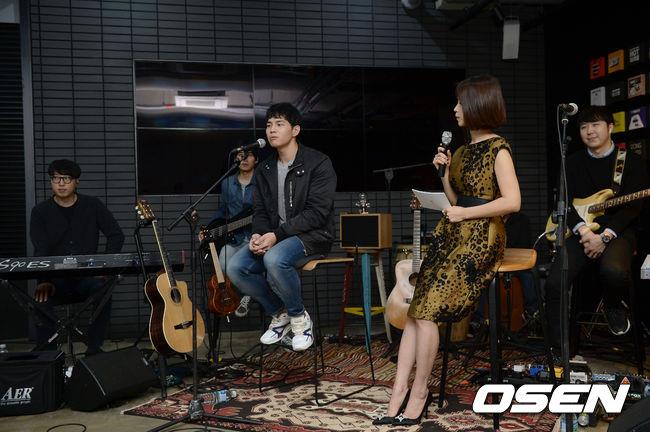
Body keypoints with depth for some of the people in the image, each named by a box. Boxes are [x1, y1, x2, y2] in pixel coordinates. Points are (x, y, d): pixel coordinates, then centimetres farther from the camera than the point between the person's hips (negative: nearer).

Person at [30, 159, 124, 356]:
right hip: (55, 278, 0)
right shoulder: (40, 211, 6)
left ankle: (94, 347, -19)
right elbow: (40, 251, -5)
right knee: (42, 298, -32)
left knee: (102, 289, -33)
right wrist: (43, 281, -22)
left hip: (87, 275, 0)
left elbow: (116, 235, 7)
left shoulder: (92, 205, 7)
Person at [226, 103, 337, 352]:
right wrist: (258, 235, -12)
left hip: (313, 236, -6)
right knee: (236, 268, -15)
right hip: (273, 238, 7)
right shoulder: (265, 169, 12)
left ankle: (299, 316, -9)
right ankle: (279, 314, 6)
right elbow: (260, 210, 13)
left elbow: (317, 212, -17)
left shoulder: (318, 163, -9)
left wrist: (277, 235, -23)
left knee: (274, 259, -36)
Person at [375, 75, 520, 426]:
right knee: (414, 313, -4)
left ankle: (418, 393, 1)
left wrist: (466, 213, -11)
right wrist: (444, 170, 7)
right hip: (450, 234, 8)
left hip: (480, 239, -8)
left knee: (426, 313, -15)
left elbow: (512, 201, -17)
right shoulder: (465, 148, 18)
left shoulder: (498, 150, -7)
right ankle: (399, 397, -3)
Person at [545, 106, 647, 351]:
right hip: (580, 231, 3)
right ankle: (558, 351, -11)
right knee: (554, 282, -23)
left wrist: (604, 236, -21)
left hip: (617, 230, -3)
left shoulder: (630, 161, 3)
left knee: (614, 271, -37)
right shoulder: (574, 162, 13)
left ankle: (613, 306, 2)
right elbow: (564, 202, 3)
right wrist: (583, 231, -16)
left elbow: (632, 206, -7)